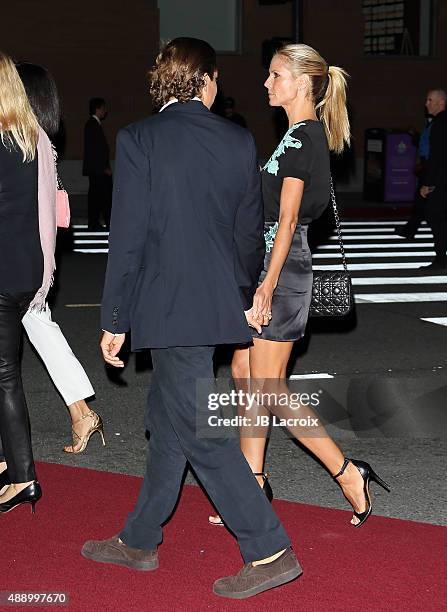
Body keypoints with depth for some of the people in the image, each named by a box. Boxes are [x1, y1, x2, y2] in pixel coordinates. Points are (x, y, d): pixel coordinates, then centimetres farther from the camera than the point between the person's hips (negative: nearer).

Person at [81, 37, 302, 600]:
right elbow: (249, 232, 9)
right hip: (219, 307, 6)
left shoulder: (137, 140, -11)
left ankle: (269, 552, -2)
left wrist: (114, 321, -6)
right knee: (167, 423, 18)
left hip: (167, 310, -6)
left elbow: (127, 236, -12)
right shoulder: (239, 142, 2)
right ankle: (138, 541, 30)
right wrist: (244, 299, 23)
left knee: (202, 433, -1)